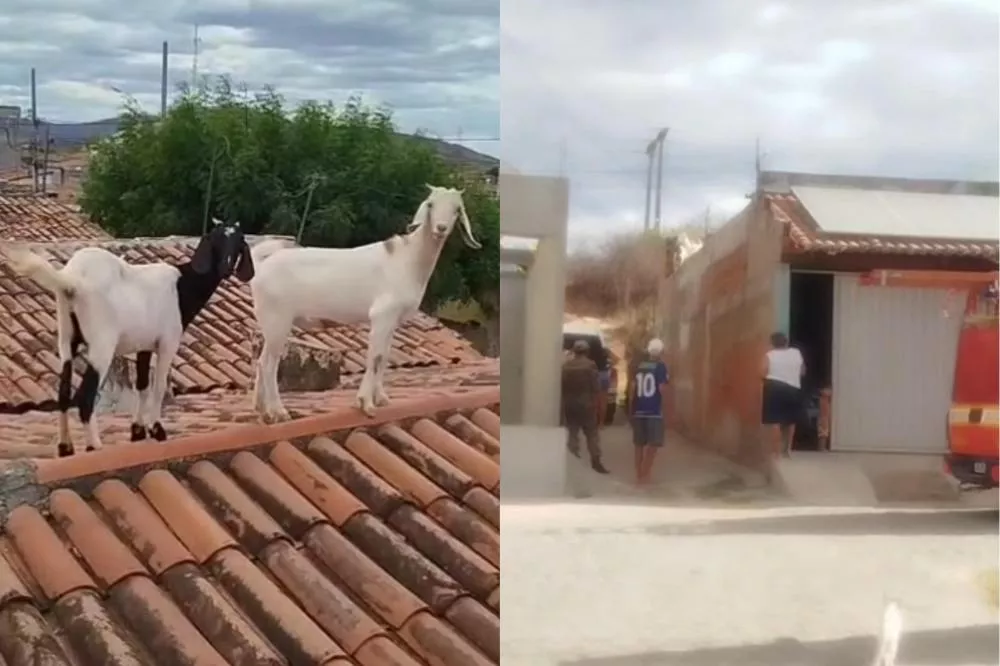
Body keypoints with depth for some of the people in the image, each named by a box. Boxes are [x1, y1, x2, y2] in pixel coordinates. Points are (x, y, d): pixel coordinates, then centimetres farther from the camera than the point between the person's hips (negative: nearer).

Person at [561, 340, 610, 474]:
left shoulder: (565, 366, 5)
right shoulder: (590, 365, -7)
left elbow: (561, 387, 7)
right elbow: (596, 388, -10)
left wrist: (563, 404, 14)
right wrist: (595, 404, -5)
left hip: (569, 405, 3)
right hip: (585, 405, -3)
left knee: (572, 434, 8)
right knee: (592, 434, 3)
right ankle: (596, 462, -1)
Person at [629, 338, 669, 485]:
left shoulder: (639, 366, 8)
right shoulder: (661, 366, -6)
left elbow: (633, 389, 6)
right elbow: (662, 389, -11)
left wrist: (630, 409, 12)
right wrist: (664, 409, -3)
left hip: (638, 410, 5)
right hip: (654, 411, -5)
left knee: (639, 443, 12)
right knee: (653, 443, 0)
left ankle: (639, 474, 16)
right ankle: (644, 474, -7)